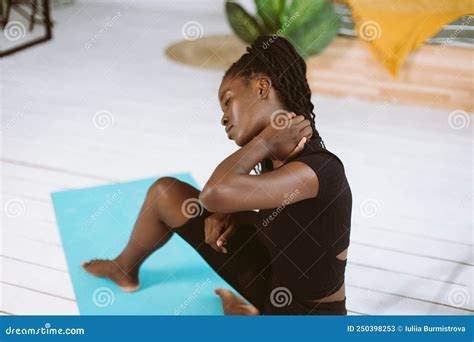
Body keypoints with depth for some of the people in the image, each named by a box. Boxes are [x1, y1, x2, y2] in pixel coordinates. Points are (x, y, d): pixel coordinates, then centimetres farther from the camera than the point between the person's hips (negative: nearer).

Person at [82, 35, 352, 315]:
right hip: (270, 280, 7)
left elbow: (214, 194, -41)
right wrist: (232, 215, -7)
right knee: (165, 192, 9)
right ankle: (125, 269, 35)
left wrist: (265, 140, -26)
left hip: (305, 311, -7)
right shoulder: (277, 158, -5)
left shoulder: (322, 168, -32)